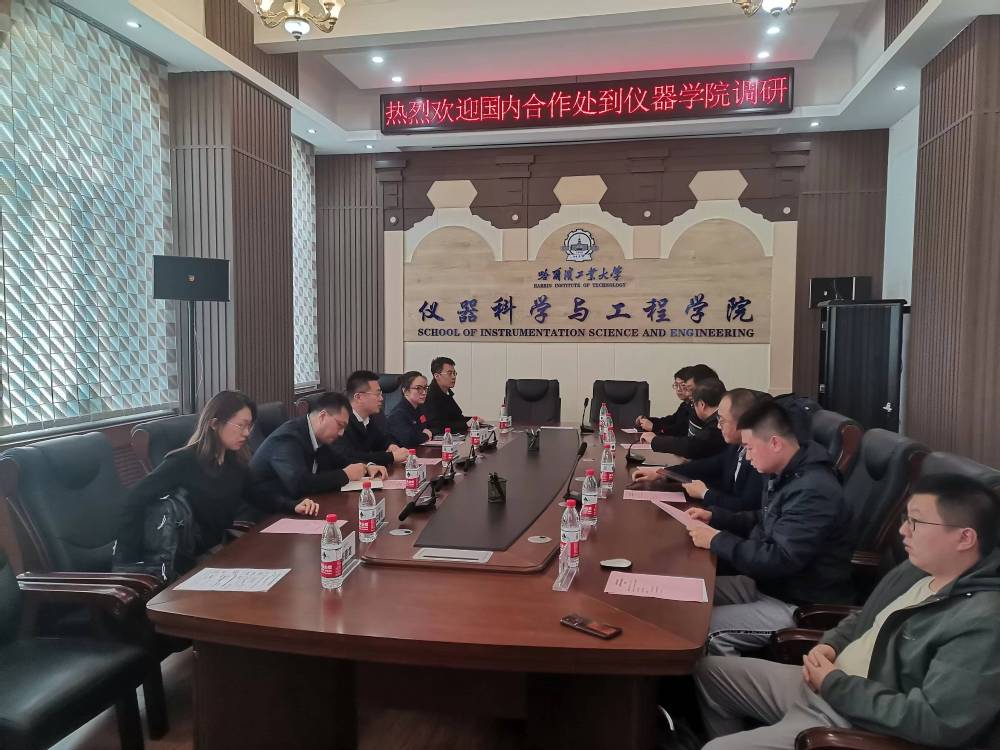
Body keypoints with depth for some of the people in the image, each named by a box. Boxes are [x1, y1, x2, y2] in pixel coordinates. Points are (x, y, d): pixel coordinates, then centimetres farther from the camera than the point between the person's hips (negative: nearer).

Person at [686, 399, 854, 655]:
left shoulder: (812, 492, -28)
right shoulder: (783, 475, 4)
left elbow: (779, 560, -30)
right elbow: (762, 522, 20)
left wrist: (716, 540, -22)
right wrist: (714, 516, 5)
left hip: (802, 606, -10)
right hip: (769, 584, 10)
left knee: (706, 629, -20)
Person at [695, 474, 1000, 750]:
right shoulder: (916, 569, 4)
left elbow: (937, 723, -30)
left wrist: (835, 685, -21)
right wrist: (829, 645, -1)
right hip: (823, 685, 9)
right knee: (709, 670, 11)